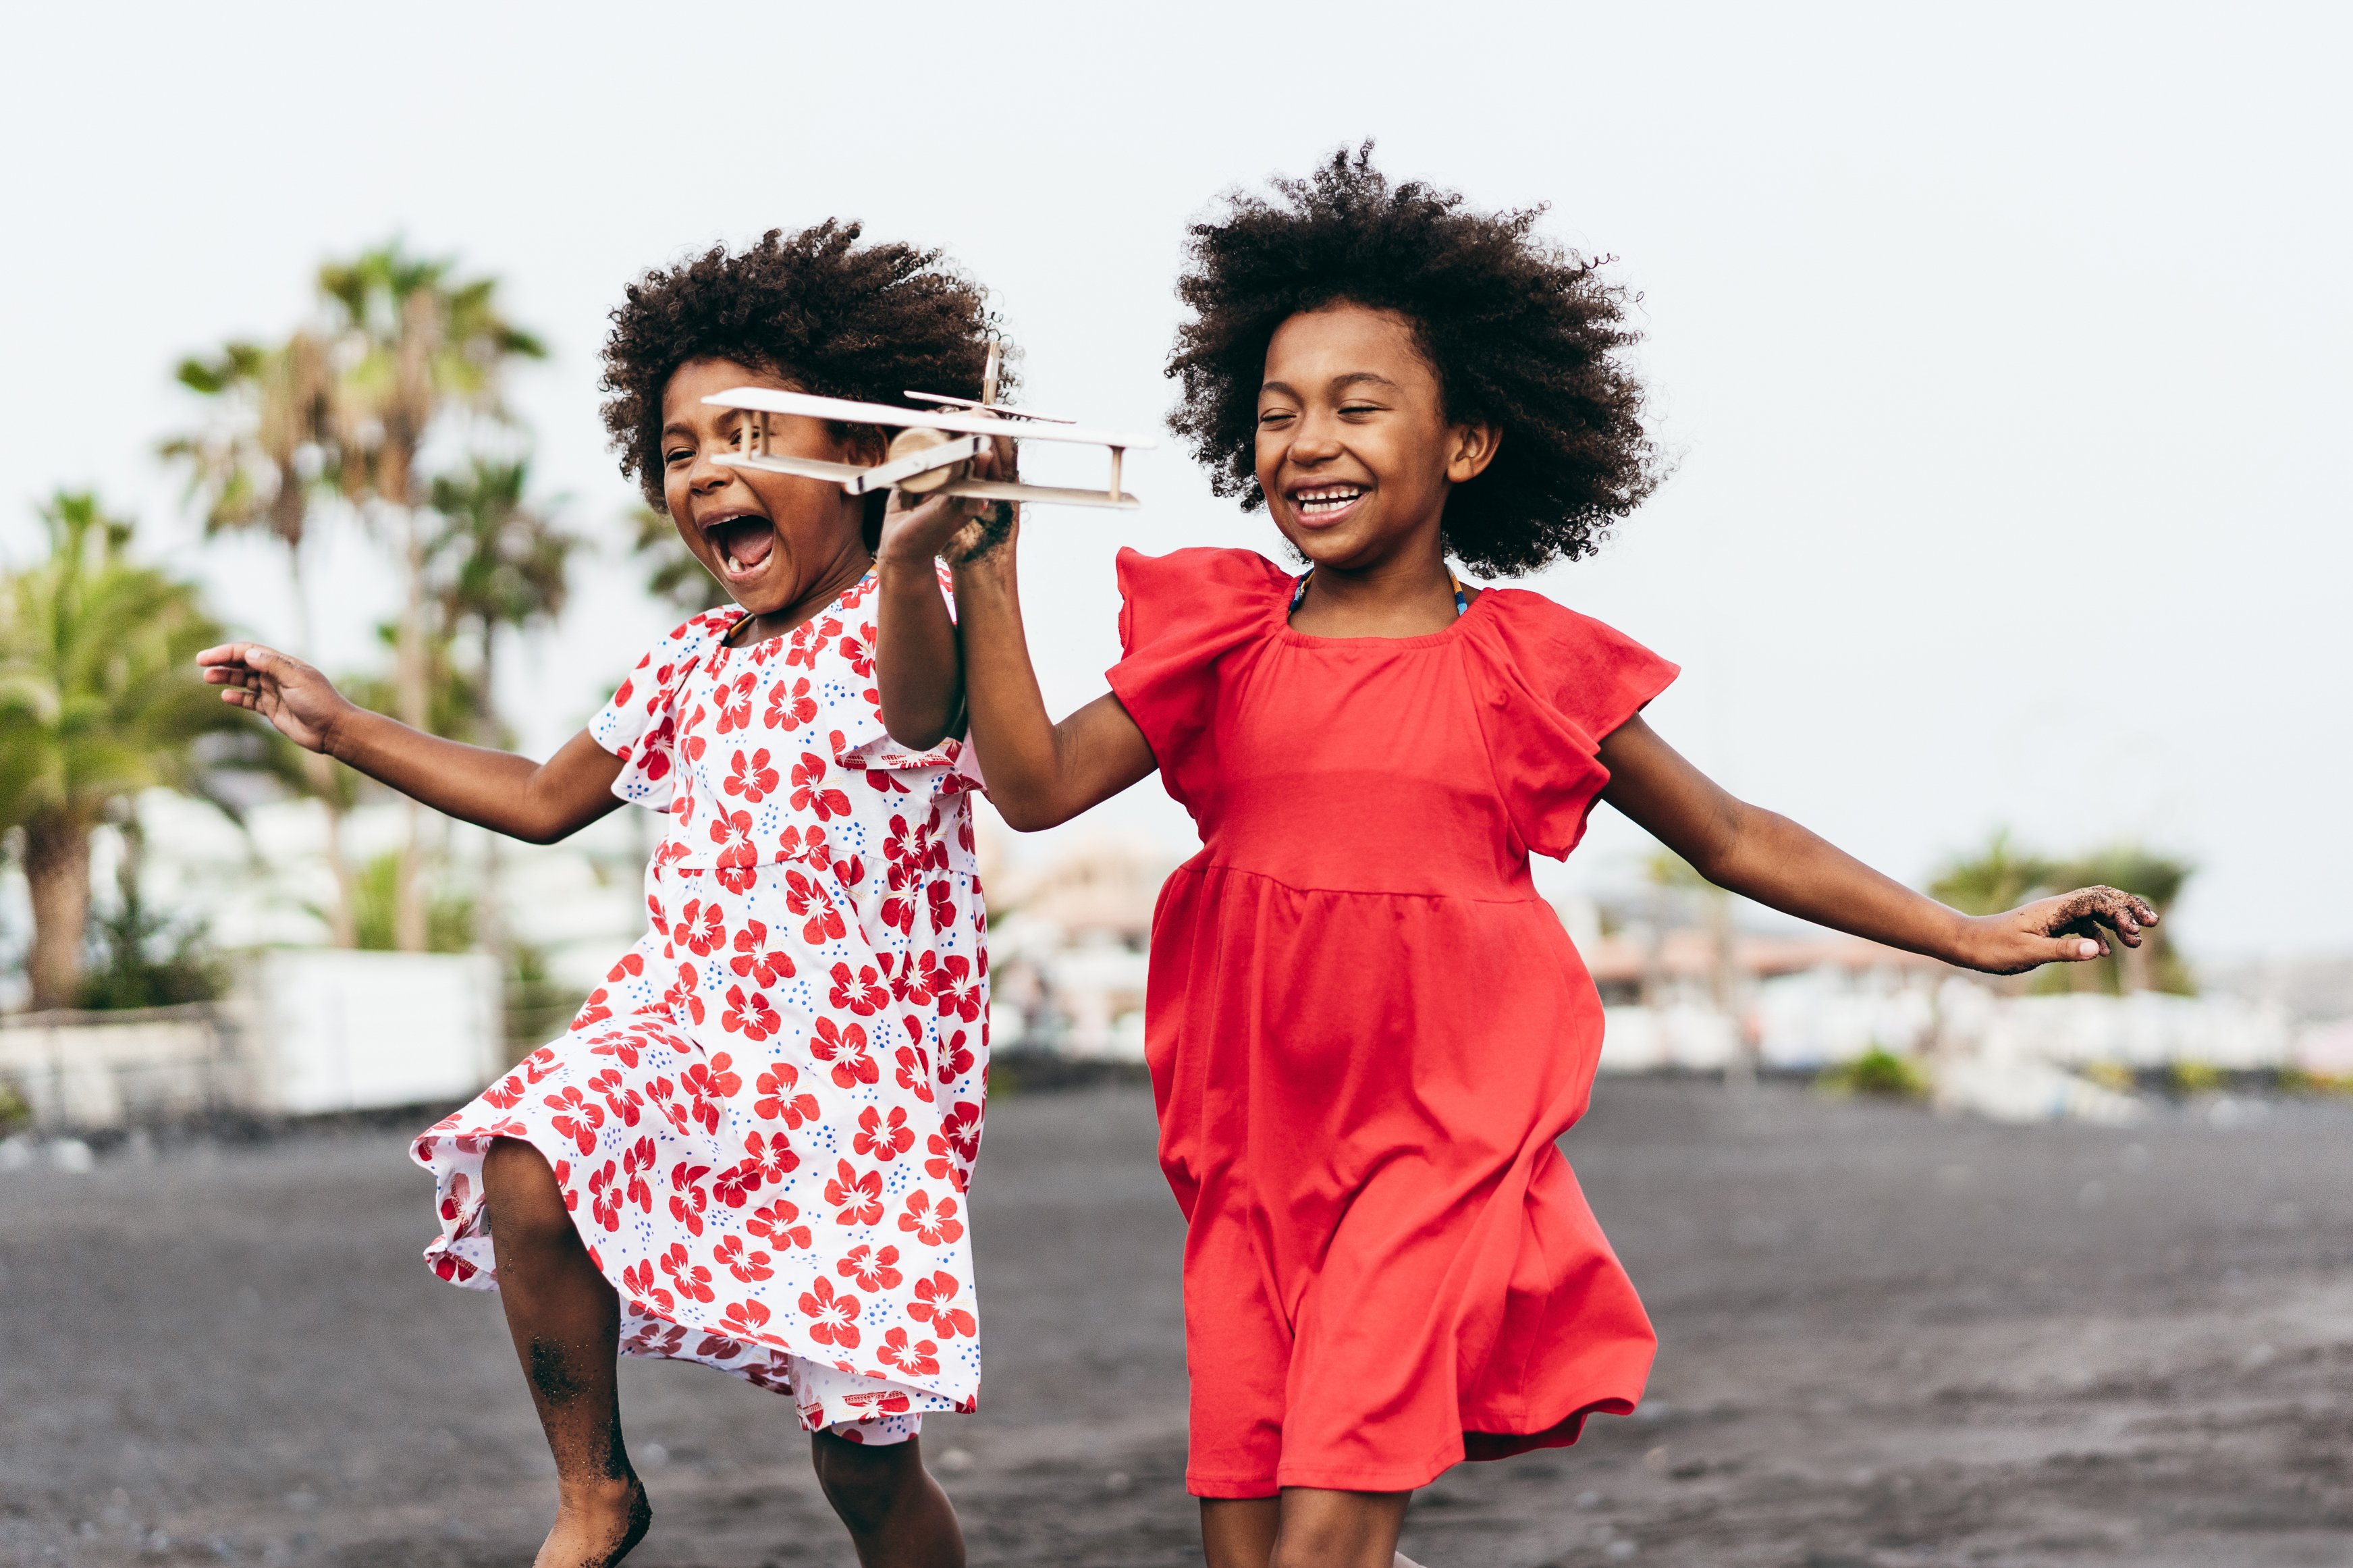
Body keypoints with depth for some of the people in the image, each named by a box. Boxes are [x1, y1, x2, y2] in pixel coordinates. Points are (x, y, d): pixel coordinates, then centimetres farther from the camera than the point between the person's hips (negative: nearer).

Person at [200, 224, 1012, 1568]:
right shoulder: (692, 665, 14)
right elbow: (545, 800, 28)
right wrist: (341, 727, 26)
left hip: (855, 1066, -5)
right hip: (678, 1015, 5)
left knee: (865, 1454, -2)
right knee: (524, 1172, -27)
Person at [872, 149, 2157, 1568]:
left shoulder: (1525, 669, 1)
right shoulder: (1225, 642, 6)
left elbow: (1732, 840, 12)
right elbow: (1037, 783, -5)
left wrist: (1970, 937, 11)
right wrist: (980, 573, -16)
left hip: (1443, 1142, -3)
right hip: (1254, 1143, 3)